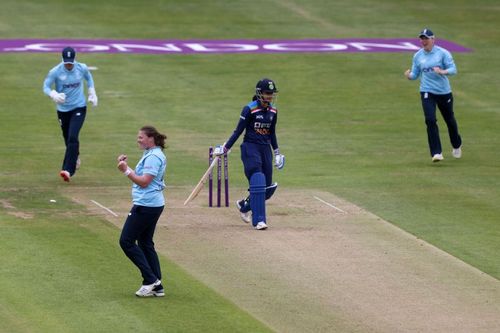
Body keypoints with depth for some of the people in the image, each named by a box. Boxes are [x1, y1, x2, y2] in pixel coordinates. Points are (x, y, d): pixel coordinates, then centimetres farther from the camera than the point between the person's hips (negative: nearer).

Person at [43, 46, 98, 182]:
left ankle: (68, 170, -27)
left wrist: (92, 94, 7)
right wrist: (55, 95, -31)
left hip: (79, 108, -1)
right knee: (68, 140, 12)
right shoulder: (55, 72, -13)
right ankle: (75, 159, 45)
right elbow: (46, 87, -11)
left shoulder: (82, 68, -7)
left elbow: (89, 78, 15)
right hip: (63, 110, 1)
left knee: (73, 138, -19)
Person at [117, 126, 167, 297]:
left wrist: (126, 171, -19)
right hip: (152, 204, 11)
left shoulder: (153, 157, -16)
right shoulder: (151, 154, 17)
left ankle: (150, 279, -6)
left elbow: (144, 182, -21)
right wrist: (126, 166, 11)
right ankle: (157, 287, 13)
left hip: (146, 205, -11)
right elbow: (140, 177, 20)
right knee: (146, 244, 13)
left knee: (126, 241, -6)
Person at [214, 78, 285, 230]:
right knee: (258, 182, -16)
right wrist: (225, 148, -10)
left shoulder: (273, 111, 7)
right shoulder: (249, 109, -10)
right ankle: (258, 220, -13)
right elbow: (238, 130, -7)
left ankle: (244, 205, 32)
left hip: (266, 149, 6)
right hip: (250, 148, -6)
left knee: (268, 187, 6)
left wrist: (277, 153, 19)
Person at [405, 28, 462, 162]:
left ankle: (457, 146, 41)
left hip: (444, 91, -1)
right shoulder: (418, 56, 4)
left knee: (450, 120, 14)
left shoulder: (443, 53, -6)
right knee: (430, 120, -16)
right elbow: (415, 74, 9)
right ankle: (436, 153, -14)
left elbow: (453, 69, -12)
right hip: (427, 92, 1)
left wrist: (442, 72, -31)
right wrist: (409, 75, -14)